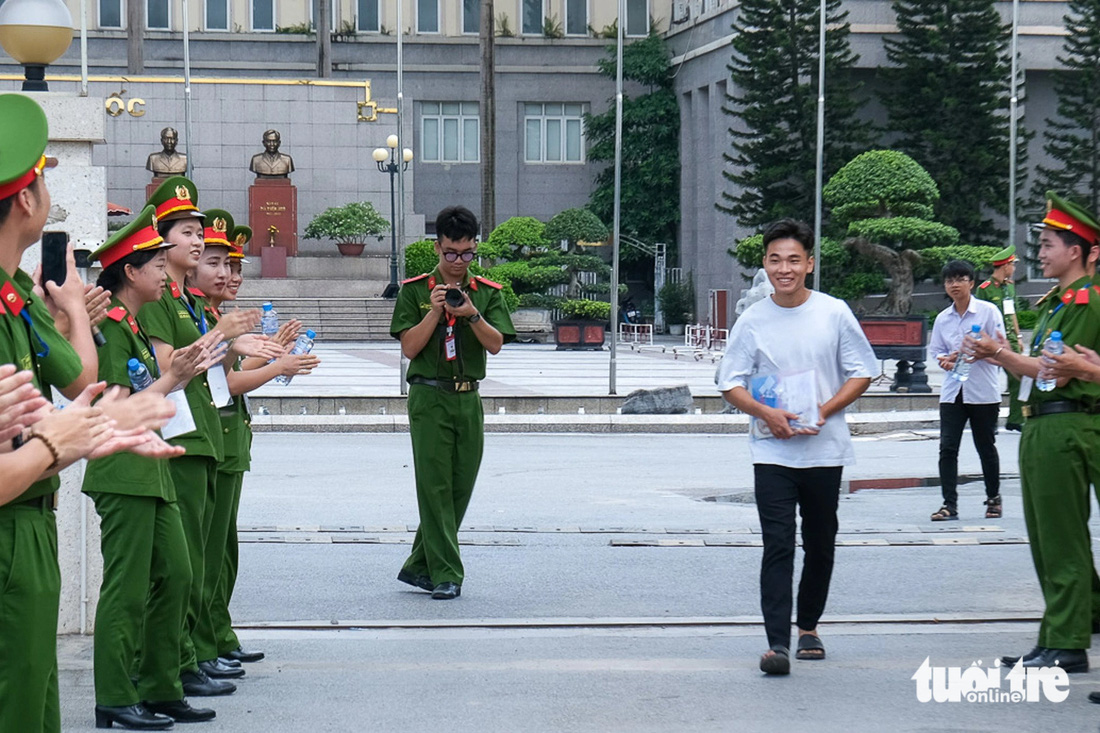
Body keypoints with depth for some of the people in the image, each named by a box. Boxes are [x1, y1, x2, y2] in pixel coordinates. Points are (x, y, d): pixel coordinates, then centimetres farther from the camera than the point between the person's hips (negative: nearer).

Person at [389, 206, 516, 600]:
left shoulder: (487, 293, 9)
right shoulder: (415, 290, 2)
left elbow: (495, 344, -2)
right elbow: (410, 347, -4)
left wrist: (472, 315, -18)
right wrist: (435, 311, -14)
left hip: (469, 398, 4)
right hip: (429, 396, -3)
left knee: (461, 486, 5)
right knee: (435, 486, -7)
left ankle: (419, 566, 17)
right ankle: (445, 575, -5)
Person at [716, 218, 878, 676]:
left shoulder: (834, 313, 0)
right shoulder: (752, 321, 1)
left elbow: (862, 372, 5)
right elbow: (730, 382, 4)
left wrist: (826, 410, -10)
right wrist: (766, 414, -14)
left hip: (825, 449, 1)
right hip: (772, 451, -1)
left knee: (820, 544, 11)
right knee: (778, 545, -11)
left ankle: (809, 626, 30)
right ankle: (777, 643, -15)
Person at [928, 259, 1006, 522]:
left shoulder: (988, 311, -3)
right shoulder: (942, 318, 9)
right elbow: (935, 350, 12)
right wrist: (945, 361, -10)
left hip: (983, 391, -3)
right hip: (952, 391, 3)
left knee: (986, 446, 8)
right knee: (947, 448, -7)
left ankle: (993, 498, 25)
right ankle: (949, 504, -5)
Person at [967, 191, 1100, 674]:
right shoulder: (1053, 303, 19)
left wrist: (1003, 356, -10)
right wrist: (1004, 356, 5)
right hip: (1039, 427, 10)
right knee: (1045, 542, 13)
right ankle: (1056, 639, 19)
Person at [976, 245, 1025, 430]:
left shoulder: (1010, 286, 14)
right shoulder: (985, 289, -10)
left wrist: (1018, 336, 18)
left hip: (1009, 339, 7)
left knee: (1018, 379, 2)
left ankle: (1015, 420, 9)